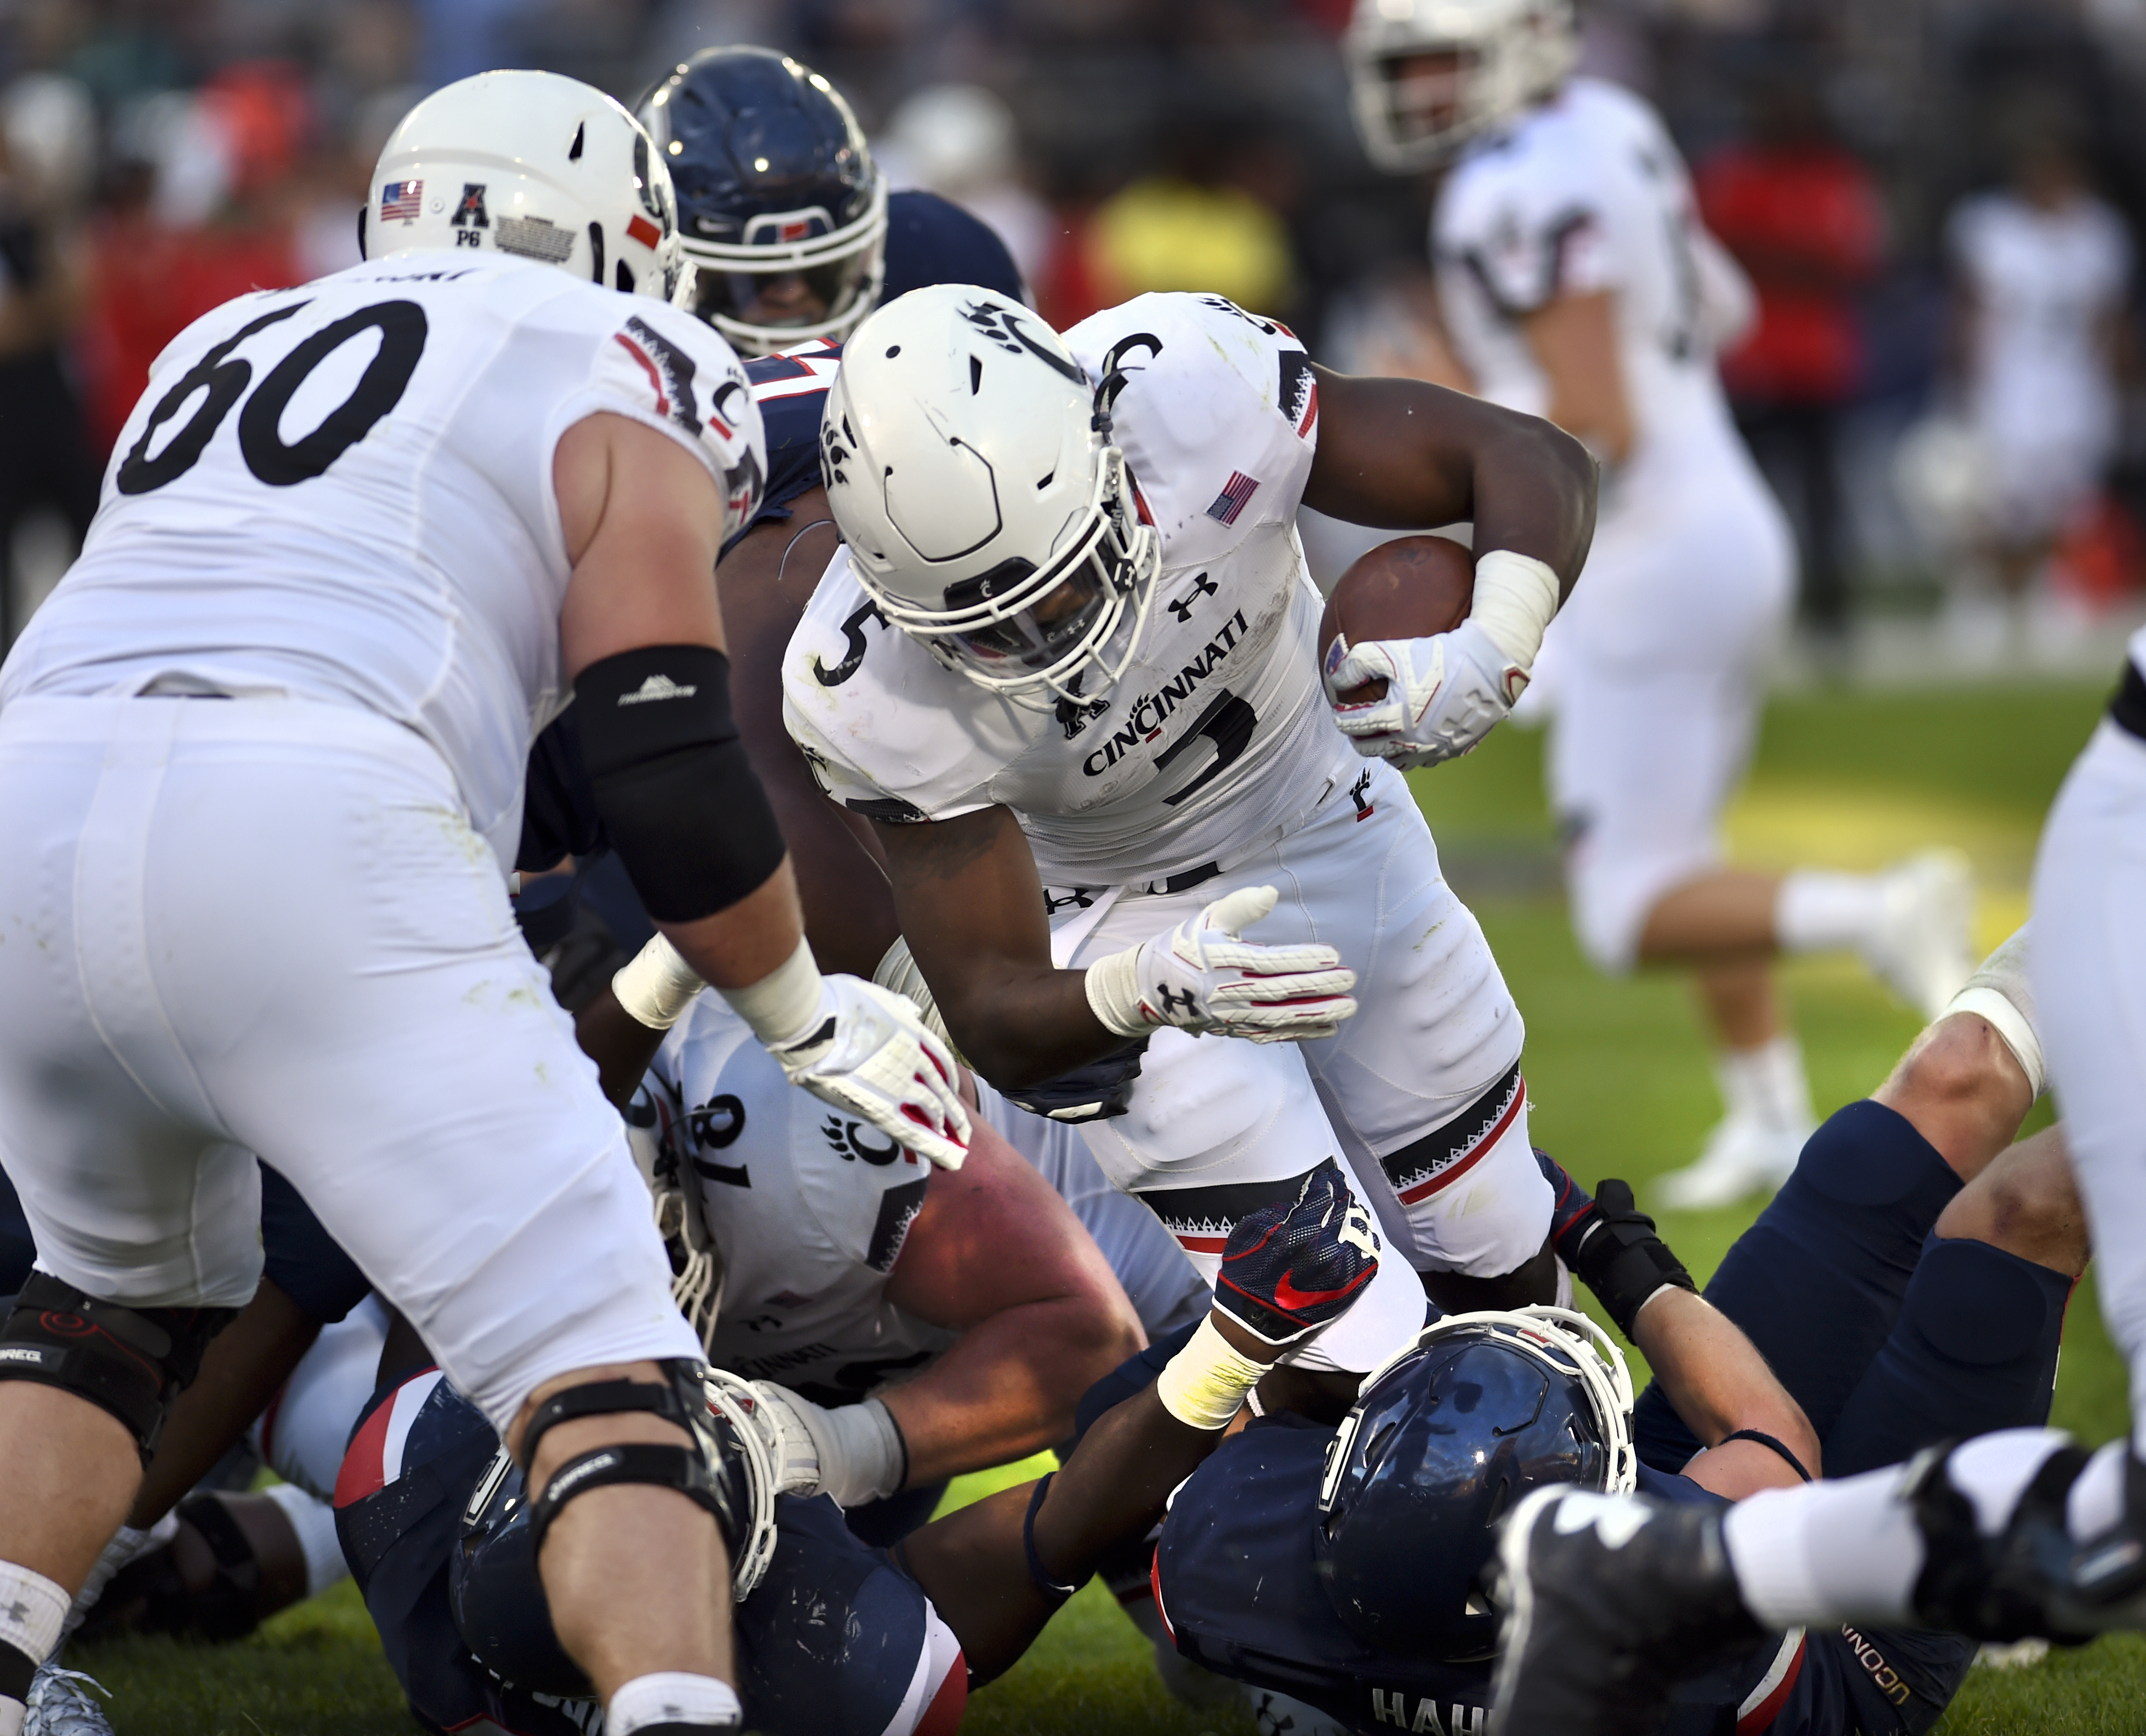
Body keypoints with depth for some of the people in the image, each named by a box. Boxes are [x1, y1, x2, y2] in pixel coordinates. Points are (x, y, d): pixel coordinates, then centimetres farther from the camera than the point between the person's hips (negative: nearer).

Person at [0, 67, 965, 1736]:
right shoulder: (617, 379, 15)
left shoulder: (228, 347, 32)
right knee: (606, 1380, -2)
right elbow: (667, 776, 4)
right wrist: (816, 1020, 18)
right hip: (308, 843, -6)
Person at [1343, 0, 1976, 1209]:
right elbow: (1723, 307, 18)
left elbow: (1597, 429, -25)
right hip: (1731, 529, 9)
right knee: (1675, 859, 24)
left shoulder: (1525, 202, -22)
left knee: (1632, 917, -3)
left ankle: (1879, 917, -18)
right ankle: (1772, 1126, 30)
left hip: (1652, 566, -9)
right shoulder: (1606, 125, 6)